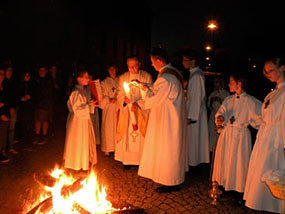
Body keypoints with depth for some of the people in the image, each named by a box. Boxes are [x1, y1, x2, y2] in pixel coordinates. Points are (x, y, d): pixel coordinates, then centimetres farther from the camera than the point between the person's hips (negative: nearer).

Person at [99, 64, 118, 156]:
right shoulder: (104, 82, 6)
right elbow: (103, 96, 1)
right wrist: (109, 100, -16)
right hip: (108, 108, -2)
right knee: (108, 127, -2)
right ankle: (107, 149, 7)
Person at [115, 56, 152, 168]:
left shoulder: (147, 76, 0)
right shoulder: (122, 77, 7)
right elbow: (119, 95, 6)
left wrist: (137, 103, -17)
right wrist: (125, 99, -16)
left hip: (141, 111, -2)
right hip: (126, 112, 2)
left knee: (140, 137, -1)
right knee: (126, 136, 3)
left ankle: (141, 160, 10)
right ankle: (127, 160, 13)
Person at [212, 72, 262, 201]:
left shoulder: (250, 101, -7)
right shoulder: (228, 100, 9)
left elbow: (259, 120, -5)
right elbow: (220, 113, 2)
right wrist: (220, 119, -18)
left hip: (241, 135, -5)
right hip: (226, 134, 5)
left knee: (239, 162, 2)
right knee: (224, 160, 9)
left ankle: (240, 192, 17)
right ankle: (225, 186, 25)